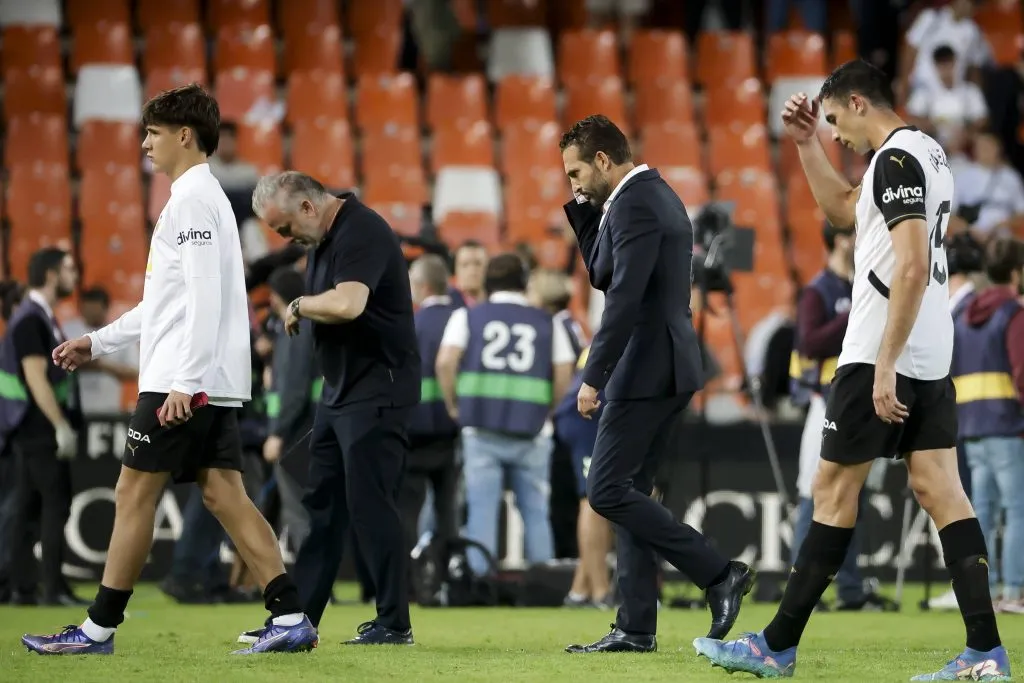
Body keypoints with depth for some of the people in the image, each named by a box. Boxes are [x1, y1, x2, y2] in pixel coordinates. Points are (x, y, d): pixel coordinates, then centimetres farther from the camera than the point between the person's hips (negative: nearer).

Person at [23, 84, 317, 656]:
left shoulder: (193, 200, -10)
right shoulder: (203, 197, 21)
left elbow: (205, 297, -19)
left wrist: (185, 381, -24)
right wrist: (99, 342, 28)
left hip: (184, 382, -10)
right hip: (217, 383, 10)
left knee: (136, 493, -4)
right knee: (224, 494, 4)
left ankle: (100, 627, 1)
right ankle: (291, 618, -4)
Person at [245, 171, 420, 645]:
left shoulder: (362, 232, -19)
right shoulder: (323, 237, 13)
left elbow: (348, 304, -33)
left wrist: (298, 306, -17)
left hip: (378, 389, -10)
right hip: (339, 390, 10)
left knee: (369, 504, -9)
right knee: (322, 505, 11)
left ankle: (395, 624, -3)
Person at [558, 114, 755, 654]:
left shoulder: (636, 204, -15)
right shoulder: (655, 195, 18)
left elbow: (624, 297, -23)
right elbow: (603, 274, 25)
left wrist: (593, 378, -24)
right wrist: (585, 208, 13)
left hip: (647, 367, -11)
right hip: (667, 367, 11)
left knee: (607, 492, -9)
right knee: (628, 492, 10)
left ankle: (719, 574, -10)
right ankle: (635, 628, 8)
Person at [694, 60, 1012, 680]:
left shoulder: (896, 158, -13)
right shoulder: (928, 153, 18)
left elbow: (913, 265, -22)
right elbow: (844, 210, 35)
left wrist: (885, 365, -24)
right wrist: (806, 145, 25)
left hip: (882, 355, -9)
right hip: (932, 360, 9)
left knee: (835, 490, -2)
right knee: (941, 491, 3)